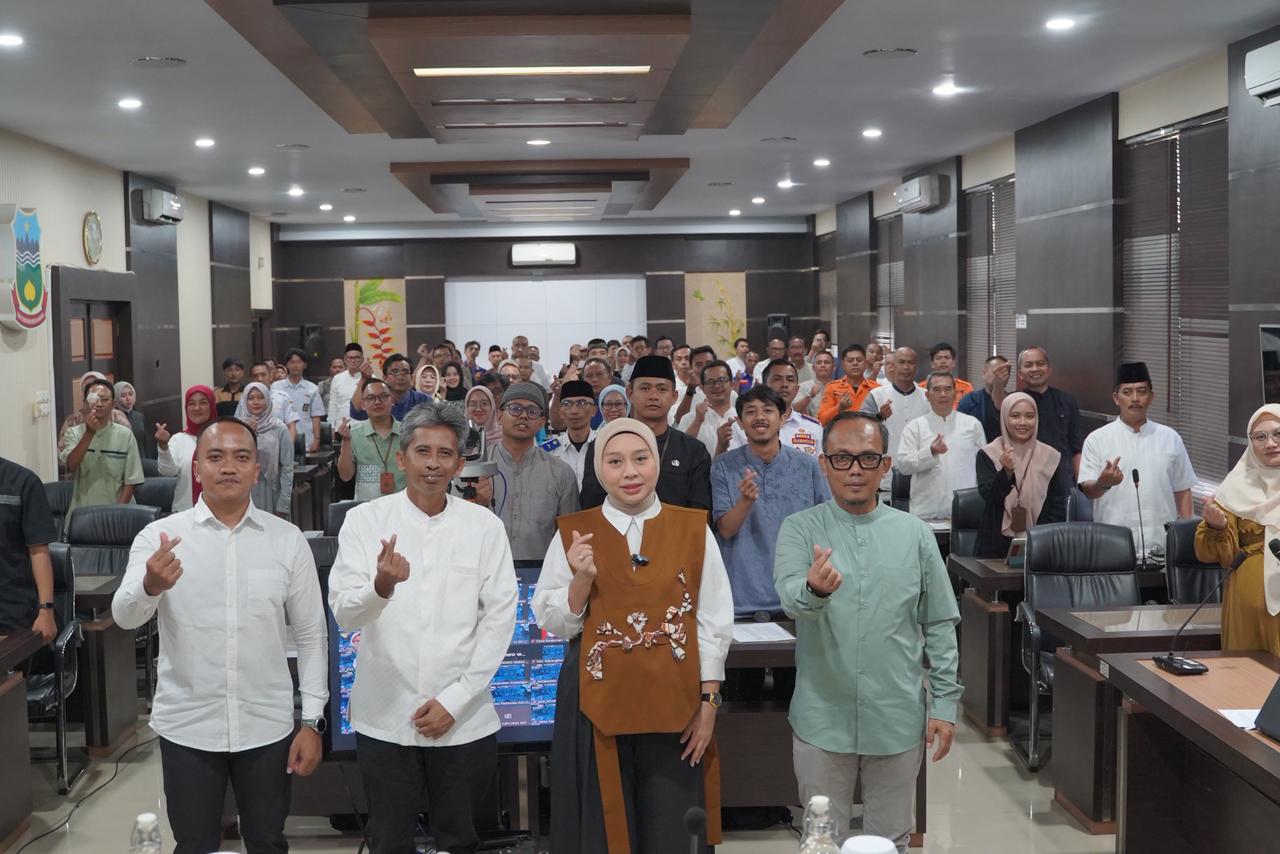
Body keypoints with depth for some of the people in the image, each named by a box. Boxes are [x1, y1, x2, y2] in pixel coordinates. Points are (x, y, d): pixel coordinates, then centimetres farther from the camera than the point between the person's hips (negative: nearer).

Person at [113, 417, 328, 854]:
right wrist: (150, 586, -39)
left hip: (267, 725, 1)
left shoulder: (288, 539, -2)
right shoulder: (160, 536, -5)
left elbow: (311, 634, 2)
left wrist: (312, 720, -2)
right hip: (187, 726, -1)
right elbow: (125, 616, -17)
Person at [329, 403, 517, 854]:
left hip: (463, 719, 1)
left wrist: (455, 699, -8)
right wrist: (382, 586, -32)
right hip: (385, 715, -1)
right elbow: (344, 613, -11)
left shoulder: (484, 525, 0)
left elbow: (500, 618, -2)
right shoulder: (365, 520, -3)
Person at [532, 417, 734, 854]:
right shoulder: (573, 533, 1)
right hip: (597, 702, 0)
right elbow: (553, 623, 1)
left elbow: (714, 621, 3)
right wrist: (582, 579, -16)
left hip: (674, 703, 0)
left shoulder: (693, 529, 2)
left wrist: (708, 701, 0)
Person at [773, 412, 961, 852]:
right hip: (822, 720, -1)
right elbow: (791, 598, -23)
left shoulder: (914, 534, 2)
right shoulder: (800, 529, -4)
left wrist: (944, 704, 2)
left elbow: (939, 626, 6)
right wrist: (814, 589, -46)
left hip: (898, 720, 1)